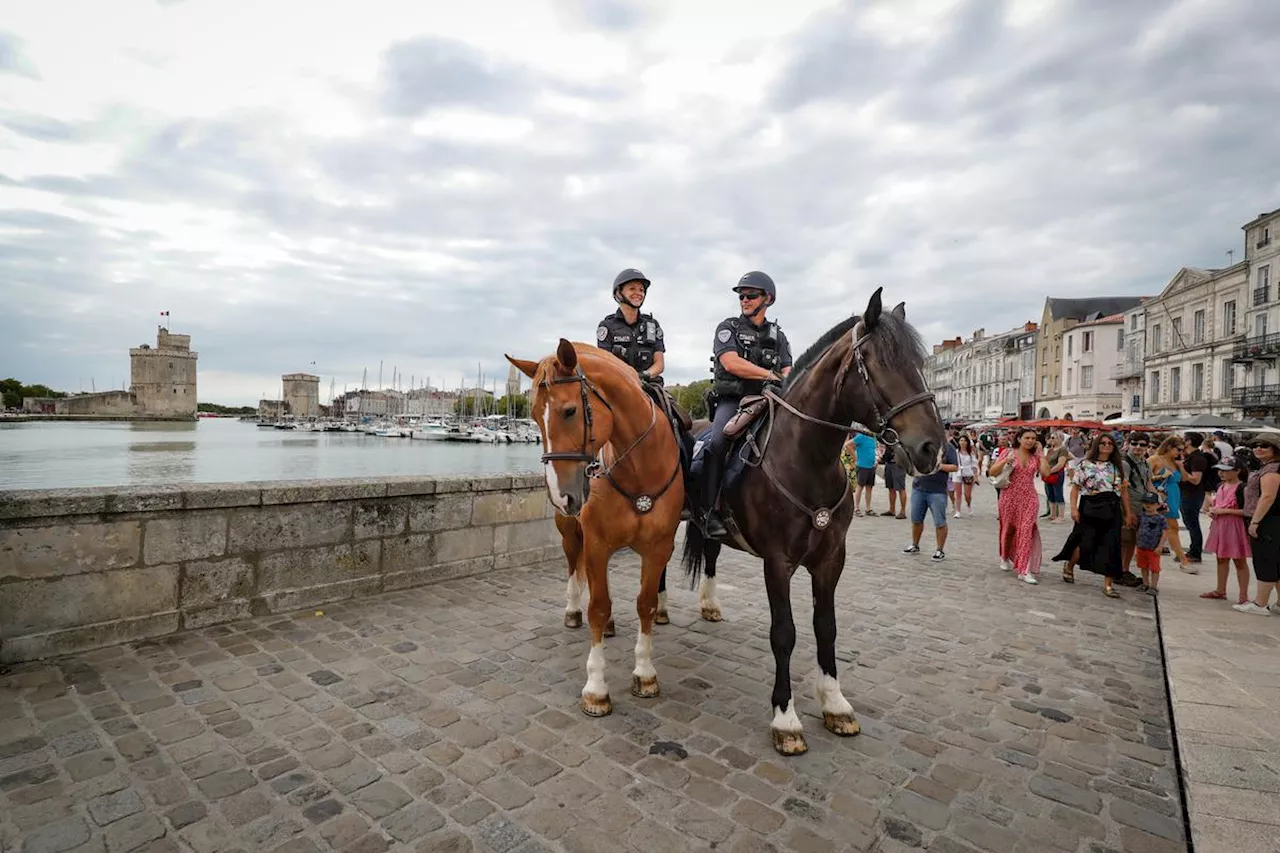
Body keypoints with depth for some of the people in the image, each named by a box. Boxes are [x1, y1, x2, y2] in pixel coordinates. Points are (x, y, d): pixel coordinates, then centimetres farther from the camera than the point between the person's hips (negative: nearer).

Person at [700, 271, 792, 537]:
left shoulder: (777, 336, 19)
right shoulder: (728, 327, 7)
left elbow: (788, 373, 8)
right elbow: (731, 363, -11)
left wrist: (784, 381, -17)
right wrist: (772, 375, -12)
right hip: (732, 400, -4)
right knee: (717, 442, -31)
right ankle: (709, 511, -26)